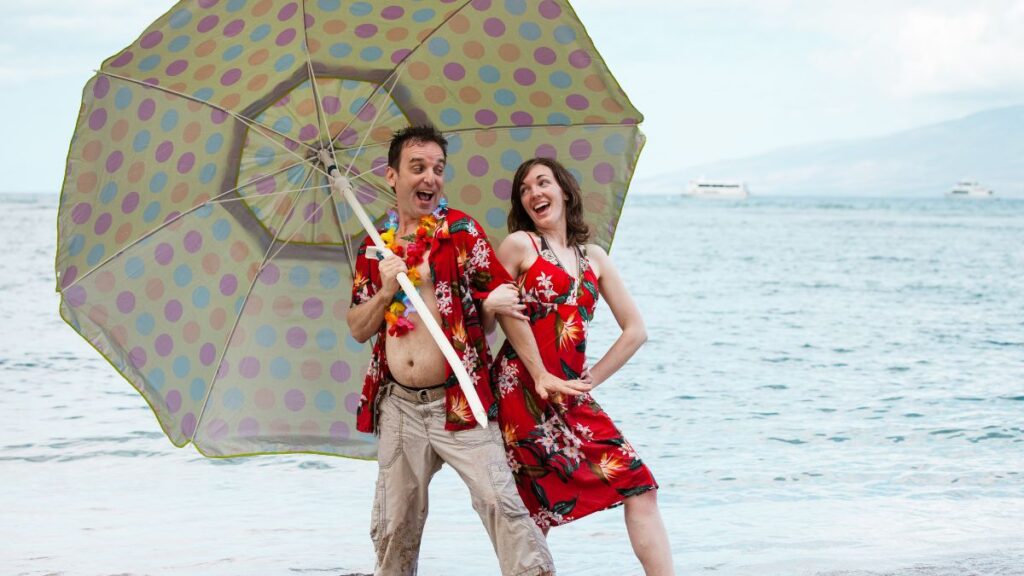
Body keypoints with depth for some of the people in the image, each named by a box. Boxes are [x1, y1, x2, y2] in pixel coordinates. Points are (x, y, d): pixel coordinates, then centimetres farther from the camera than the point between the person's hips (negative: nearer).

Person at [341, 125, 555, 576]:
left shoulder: (462, 230, -1)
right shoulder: (375, 246, 9)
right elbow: (358, 330, 9)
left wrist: (495, 303, -23)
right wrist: (386, 292, -8)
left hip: (458, 402, -3)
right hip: (399, 406, 4)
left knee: (500, 502, -15)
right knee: (393, 525, 11)